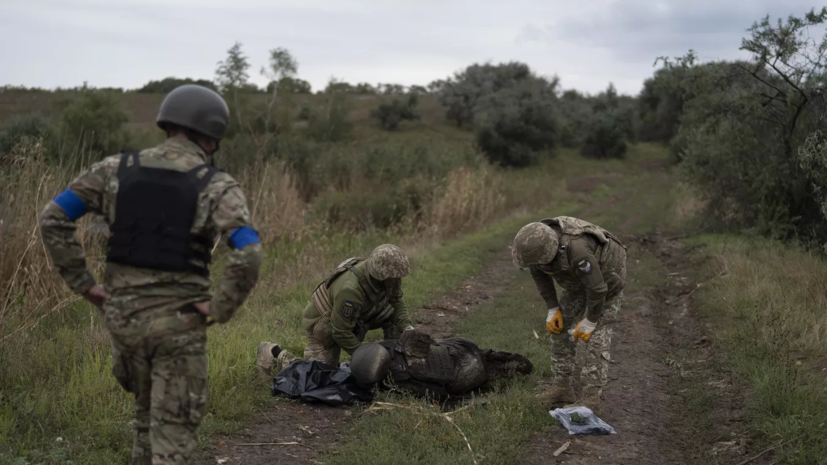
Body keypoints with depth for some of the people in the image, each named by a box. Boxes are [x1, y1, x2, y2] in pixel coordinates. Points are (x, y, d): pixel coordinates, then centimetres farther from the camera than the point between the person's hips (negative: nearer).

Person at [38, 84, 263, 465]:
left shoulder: (117, 169, 1)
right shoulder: (218, 187, -10)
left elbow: (52, 218, -1)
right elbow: (249, 255, -25)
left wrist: (83, 285, 3)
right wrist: (220, 309, -12)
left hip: (122, 315, 4)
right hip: (179, 323, -4)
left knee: (149, 408, 27)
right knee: (173, 428, 5)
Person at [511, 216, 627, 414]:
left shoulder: (577, 251, -45)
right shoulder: (537, 241, -24)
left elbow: (597, 288, -33)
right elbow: (539, 273, -4)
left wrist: (589, 322, -19)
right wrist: (553, 309, -5)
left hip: (606, 279, -7)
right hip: (580, 277, 7)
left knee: (596, 335, -10)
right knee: (560, 327, 3)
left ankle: (591, 398, -3)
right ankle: (562, 387, 12)